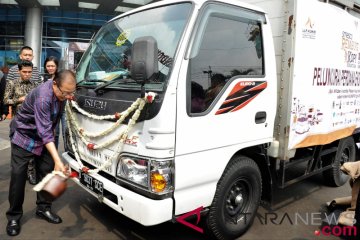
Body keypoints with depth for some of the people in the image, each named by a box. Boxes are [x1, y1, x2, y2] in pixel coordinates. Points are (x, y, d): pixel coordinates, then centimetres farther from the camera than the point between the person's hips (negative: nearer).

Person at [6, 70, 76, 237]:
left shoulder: (61, 92, -12)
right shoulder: (43, 97, -35)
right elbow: (44, 131, -40)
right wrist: (58, 160, -44)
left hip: (44, 136, 7)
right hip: (23, 134, -6)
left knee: (46, 171, 3)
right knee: (18, 174, -7)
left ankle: (43, 208, 17)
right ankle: (13, 217, 7)